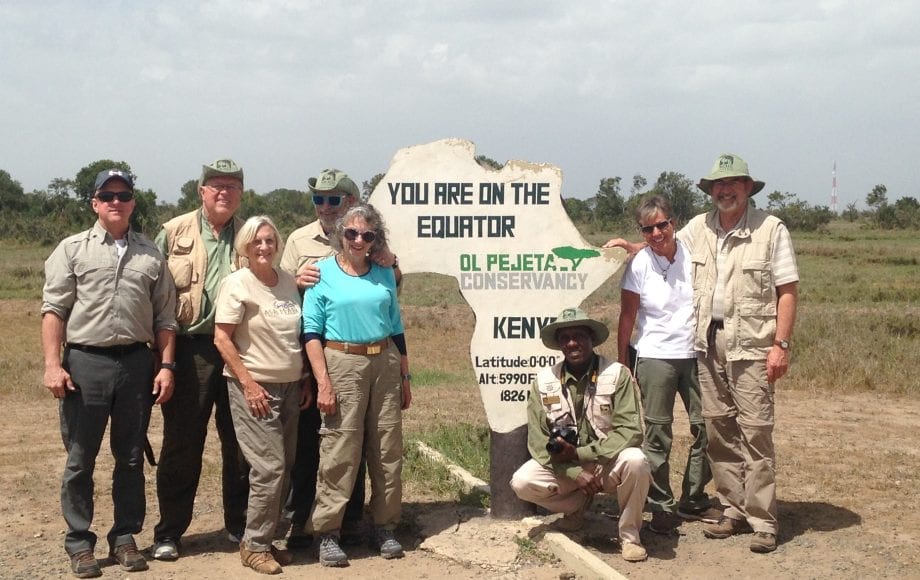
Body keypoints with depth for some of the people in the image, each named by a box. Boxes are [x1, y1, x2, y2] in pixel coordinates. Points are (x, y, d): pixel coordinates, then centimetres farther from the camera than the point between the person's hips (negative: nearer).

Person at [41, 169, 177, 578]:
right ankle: (79, 543, 14)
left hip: (136, 363, 2)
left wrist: (166, 366, 1)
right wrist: (52, 365, -10)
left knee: (131, 458, 10)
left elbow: (164, 318, 9)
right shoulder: (73, 249, 4)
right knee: (80, 459, 4)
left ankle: (125, 537, 22)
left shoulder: (150, 255, 10)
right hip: (85, 361, -2)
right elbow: (54, 309, -2)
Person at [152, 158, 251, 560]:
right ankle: (169, 532, 14)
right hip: (189, 350, -2)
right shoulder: (174, 233, 4)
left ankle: (240, 525, 23)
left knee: (240, 443, 9)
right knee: (181, 445, 3)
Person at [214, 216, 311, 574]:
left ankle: (270, 537, 19)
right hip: (254, 387, -6)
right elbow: (221, 339, -11)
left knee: (285, 467, 8)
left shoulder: (288, 282, 9)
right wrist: (249, 383, -16)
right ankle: (254, 545, 4)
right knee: (270, 467, -8)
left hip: (289, 386, 6)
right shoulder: (237, 284, -9)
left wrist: (305, 380, 12)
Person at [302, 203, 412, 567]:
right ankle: (327, 533, 3)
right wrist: (323, 382, -12)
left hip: (385, 363, 4)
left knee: (388, 449, 7)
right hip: (342, 363, -4)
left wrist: (405, 377, 15)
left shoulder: (384, 275, 11)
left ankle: (385, 526, 19)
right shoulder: (322, 273, -1)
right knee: (339, 451, -6)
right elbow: (311, 332, -4)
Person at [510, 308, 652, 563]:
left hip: (608, 464, -2)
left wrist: (580, 453, -24)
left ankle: (629, 534, -9)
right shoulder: (544, 381, -7)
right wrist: (575, 472, -21)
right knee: (522, 482, -22)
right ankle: (578, 504, 8)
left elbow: (630, 431, -20)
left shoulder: (617, 374, -14)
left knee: (635, 460, -34)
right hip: (564, 466, 2)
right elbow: (538, 441, -8)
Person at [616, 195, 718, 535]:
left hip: (695, 354, 3)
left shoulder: (694, 255, 0)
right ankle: (661, 507, 11)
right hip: (655, 357, -2)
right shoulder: (639, 264, -4)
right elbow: (627, 317, 0)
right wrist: (622, 364, -1)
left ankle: (694, 500, 21)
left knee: (706, 427, 5)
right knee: (657, 433, 0)